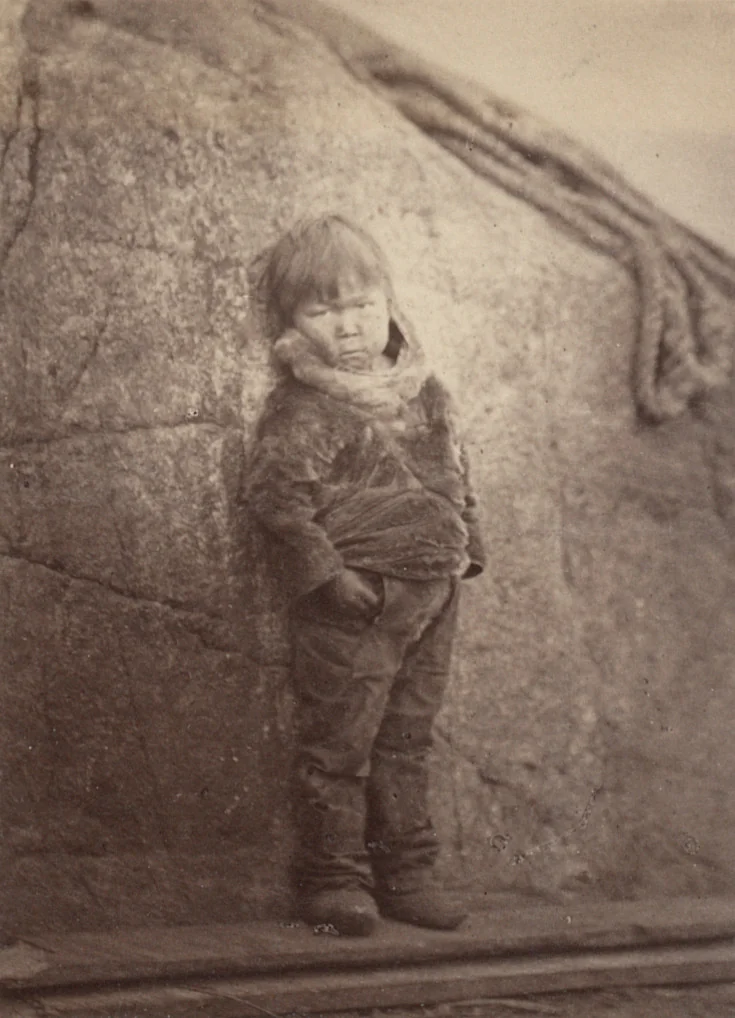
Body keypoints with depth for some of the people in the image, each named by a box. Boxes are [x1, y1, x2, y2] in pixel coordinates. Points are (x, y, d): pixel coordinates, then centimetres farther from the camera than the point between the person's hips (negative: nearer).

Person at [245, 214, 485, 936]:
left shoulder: (425, 393, 11)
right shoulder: (302, 410, -12)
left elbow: (456, 476, 22)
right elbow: (275, 490, -18)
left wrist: (466, 547, 14)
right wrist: (326, 572, -21)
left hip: (430, 596, 7)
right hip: (355, 604, -7)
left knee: (407, 741, 14)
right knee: (339, 744, -2)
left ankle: (406, 874, 23)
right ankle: (335, 878, 9)